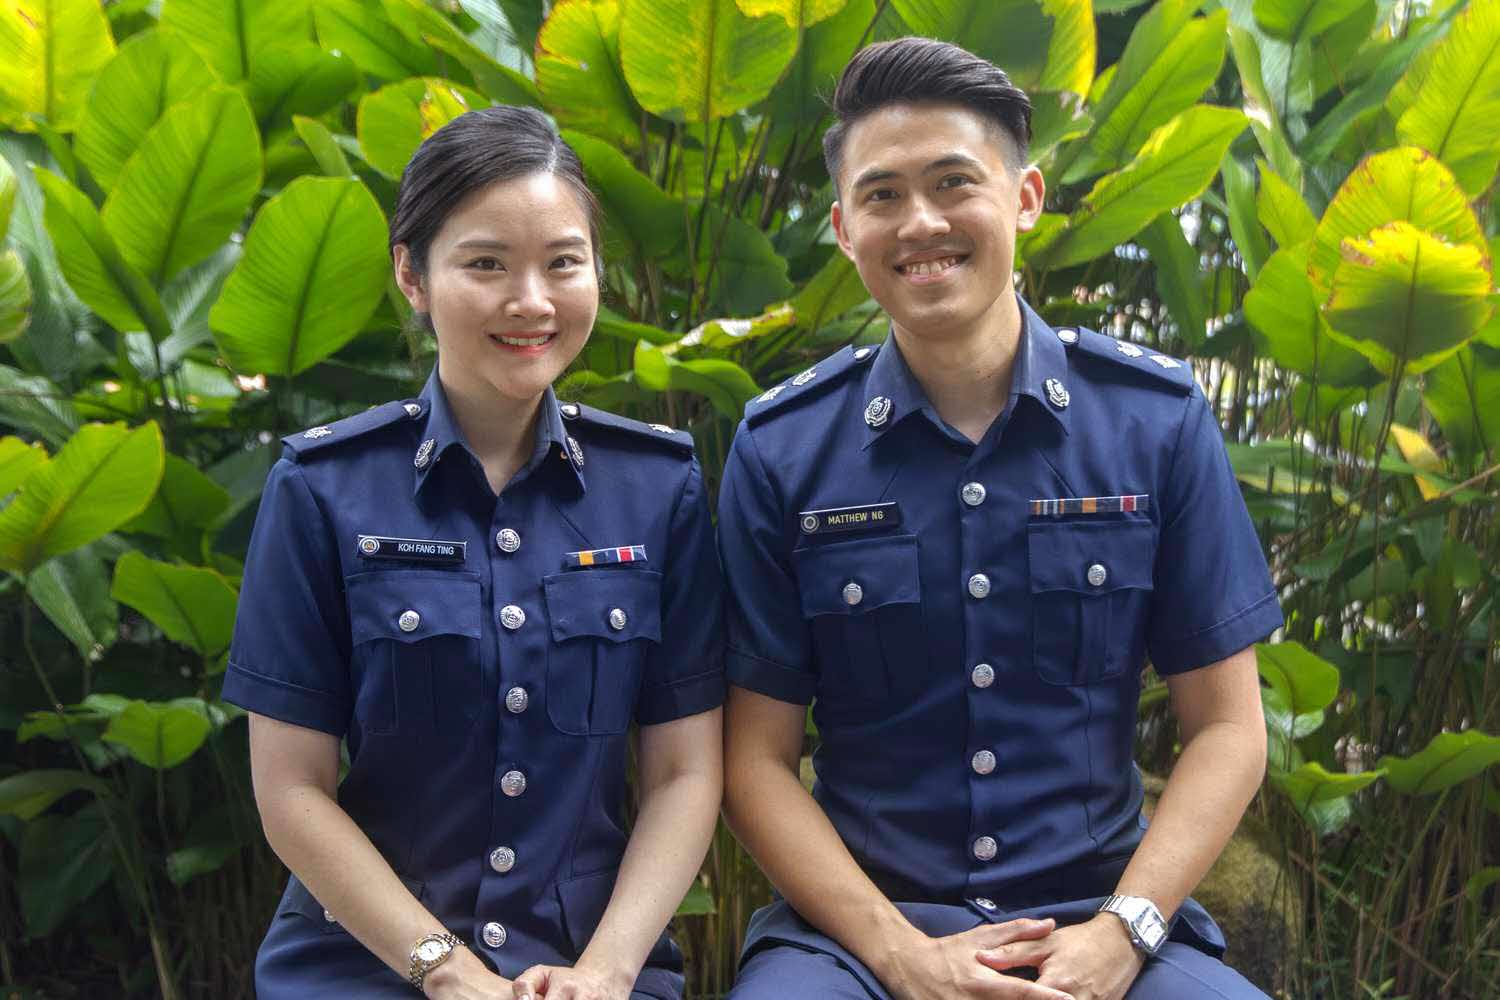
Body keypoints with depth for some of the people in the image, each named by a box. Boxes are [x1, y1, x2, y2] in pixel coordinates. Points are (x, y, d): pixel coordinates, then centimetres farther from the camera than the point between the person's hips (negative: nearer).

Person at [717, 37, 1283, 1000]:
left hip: (1102, 913, 2)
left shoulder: (1157, 418, 1)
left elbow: (1226, 726, 4)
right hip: (857, 919, -1)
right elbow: (759, 756, 1)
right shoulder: (781, 450, 0)